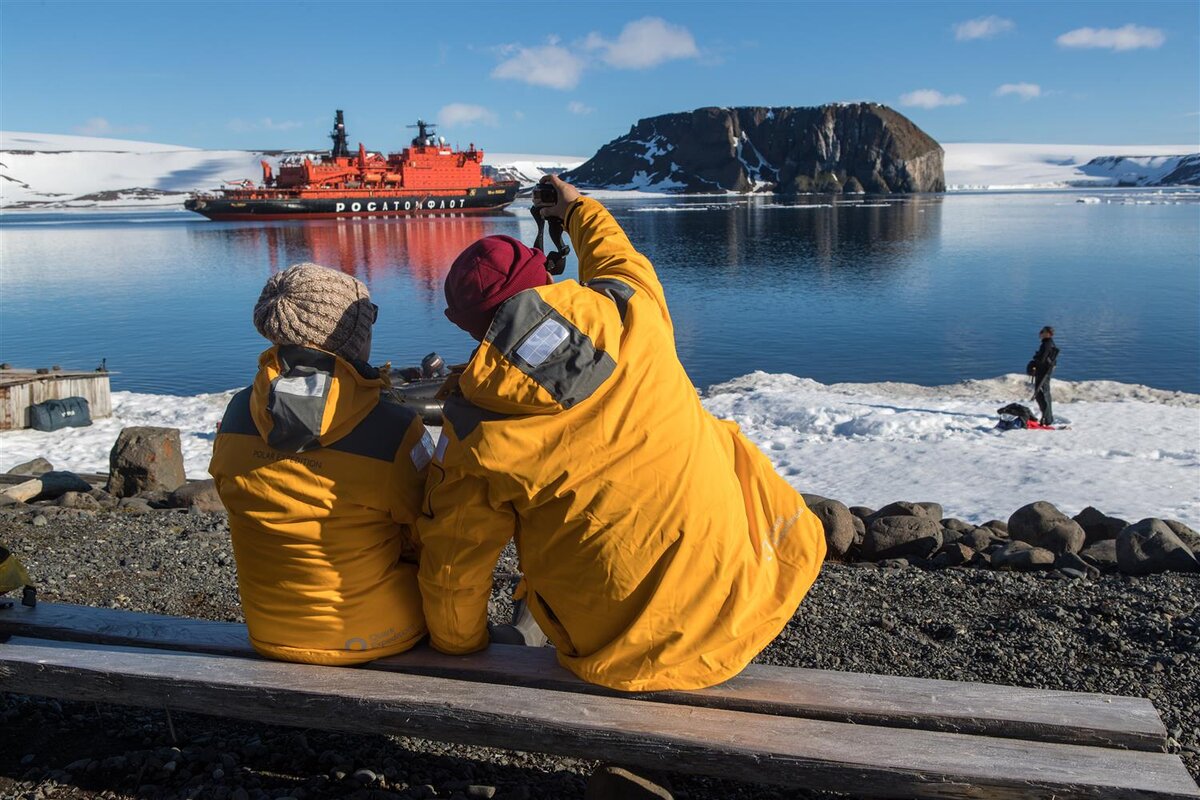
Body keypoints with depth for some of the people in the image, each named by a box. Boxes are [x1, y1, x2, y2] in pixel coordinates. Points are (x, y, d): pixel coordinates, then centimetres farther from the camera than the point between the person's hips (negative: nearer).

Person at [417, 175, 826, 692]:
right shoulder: (633, 314, -8)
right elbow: (619, 259, 19)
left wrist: (457, 647, 19)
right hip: (734, 601, 1)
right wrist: (579, 209, 39)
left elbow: (454, 561, -1)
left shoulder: (475, 430, -12)